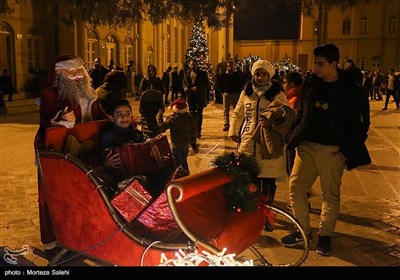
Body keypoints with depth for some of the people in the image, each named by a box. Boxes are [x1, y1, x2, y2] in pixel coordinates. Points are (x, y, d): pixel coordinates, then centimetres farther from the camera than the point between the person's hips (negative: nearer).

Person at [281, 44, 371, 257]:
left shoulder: (351, 90, -7)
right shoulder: (310, 85, 6)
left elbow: (362, 123, -4)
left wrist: (348, 150, -9)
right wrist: (294, 135, 8)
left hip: (332, 151, -4)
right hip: (306, 146, 4)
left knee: (331, 195, 8)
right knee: (295, 189, 3)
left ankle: (325, 235, 25)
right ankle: (303, 231, 19)